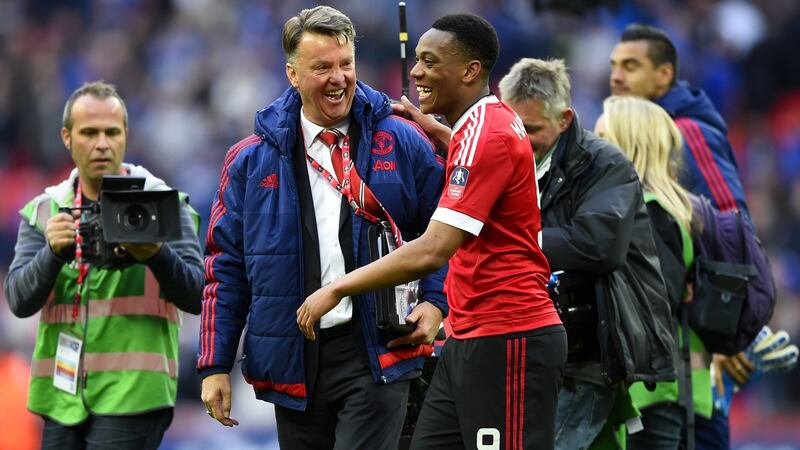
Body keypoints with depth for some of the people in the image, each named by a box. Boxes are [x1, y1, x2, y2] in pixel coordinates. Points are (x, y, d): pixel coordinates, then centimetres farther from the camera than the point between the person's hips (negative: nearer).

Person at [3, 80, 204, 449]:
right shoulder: (43, 211, 11)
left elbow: (196, 296, -4)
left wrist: (156, 256, -24)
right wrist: (54, 252, -19)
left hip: (132, 393, -4)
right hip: (62, 398, 4)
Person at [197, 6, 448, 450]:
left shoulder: (401, 143, 3)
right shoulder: (253, 160, 6)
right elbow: (226, 266, 8)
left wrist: (435, 302, -7)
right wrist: (214, 366, 3)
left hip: (375, 356, -2)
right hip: (293, 363, 3)